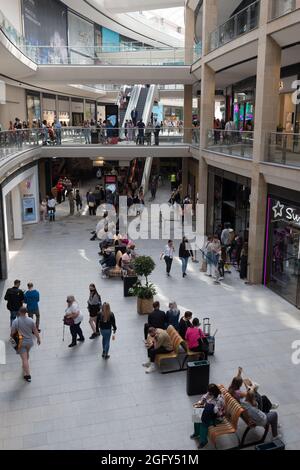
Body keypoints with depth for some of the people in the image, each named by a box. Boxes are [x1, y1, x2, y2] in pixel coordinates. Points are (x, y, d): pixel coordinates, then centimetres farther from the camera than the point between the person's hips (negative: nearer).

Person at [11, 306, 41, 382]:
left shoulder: (15, 321, -18)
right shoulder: (30, 320, -10)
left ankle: (28, 375, 1)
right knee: (27, 353, 30)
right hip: (29, 341, 4)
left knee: (24, 358, 1)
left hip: (21, 342, -4)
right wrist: (38, 338, 11)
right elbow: (35, 331, -3)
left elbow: (12, 333, -11)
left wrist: (12, 337, 11)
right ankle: (25, 367, 52)